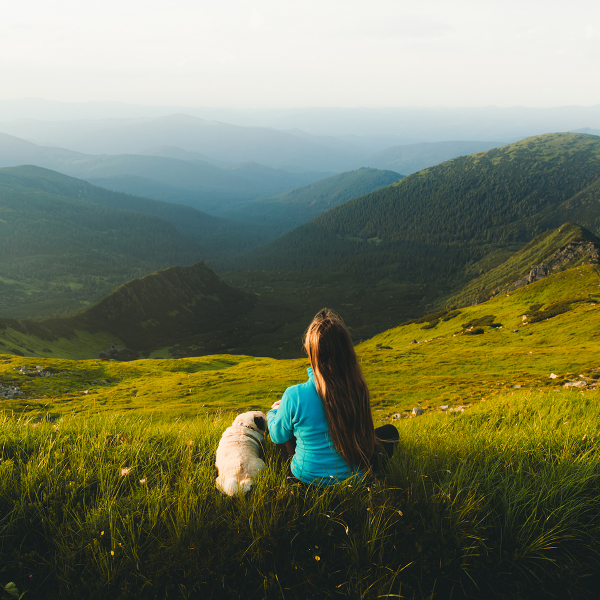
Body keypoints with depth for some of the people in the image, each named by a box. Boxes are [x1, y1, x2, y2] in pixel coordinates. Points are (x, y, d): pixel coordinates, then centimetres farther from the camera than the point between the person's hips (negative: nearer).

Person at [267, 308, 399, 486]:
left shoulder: (294, 396, -27)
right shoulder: (358, 390, -19)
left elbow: (278, 436, -6)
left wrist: (274, 411, 17)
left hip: (309, 477, -1)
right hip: (355, 476, 1)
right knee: (390, 431, 28)